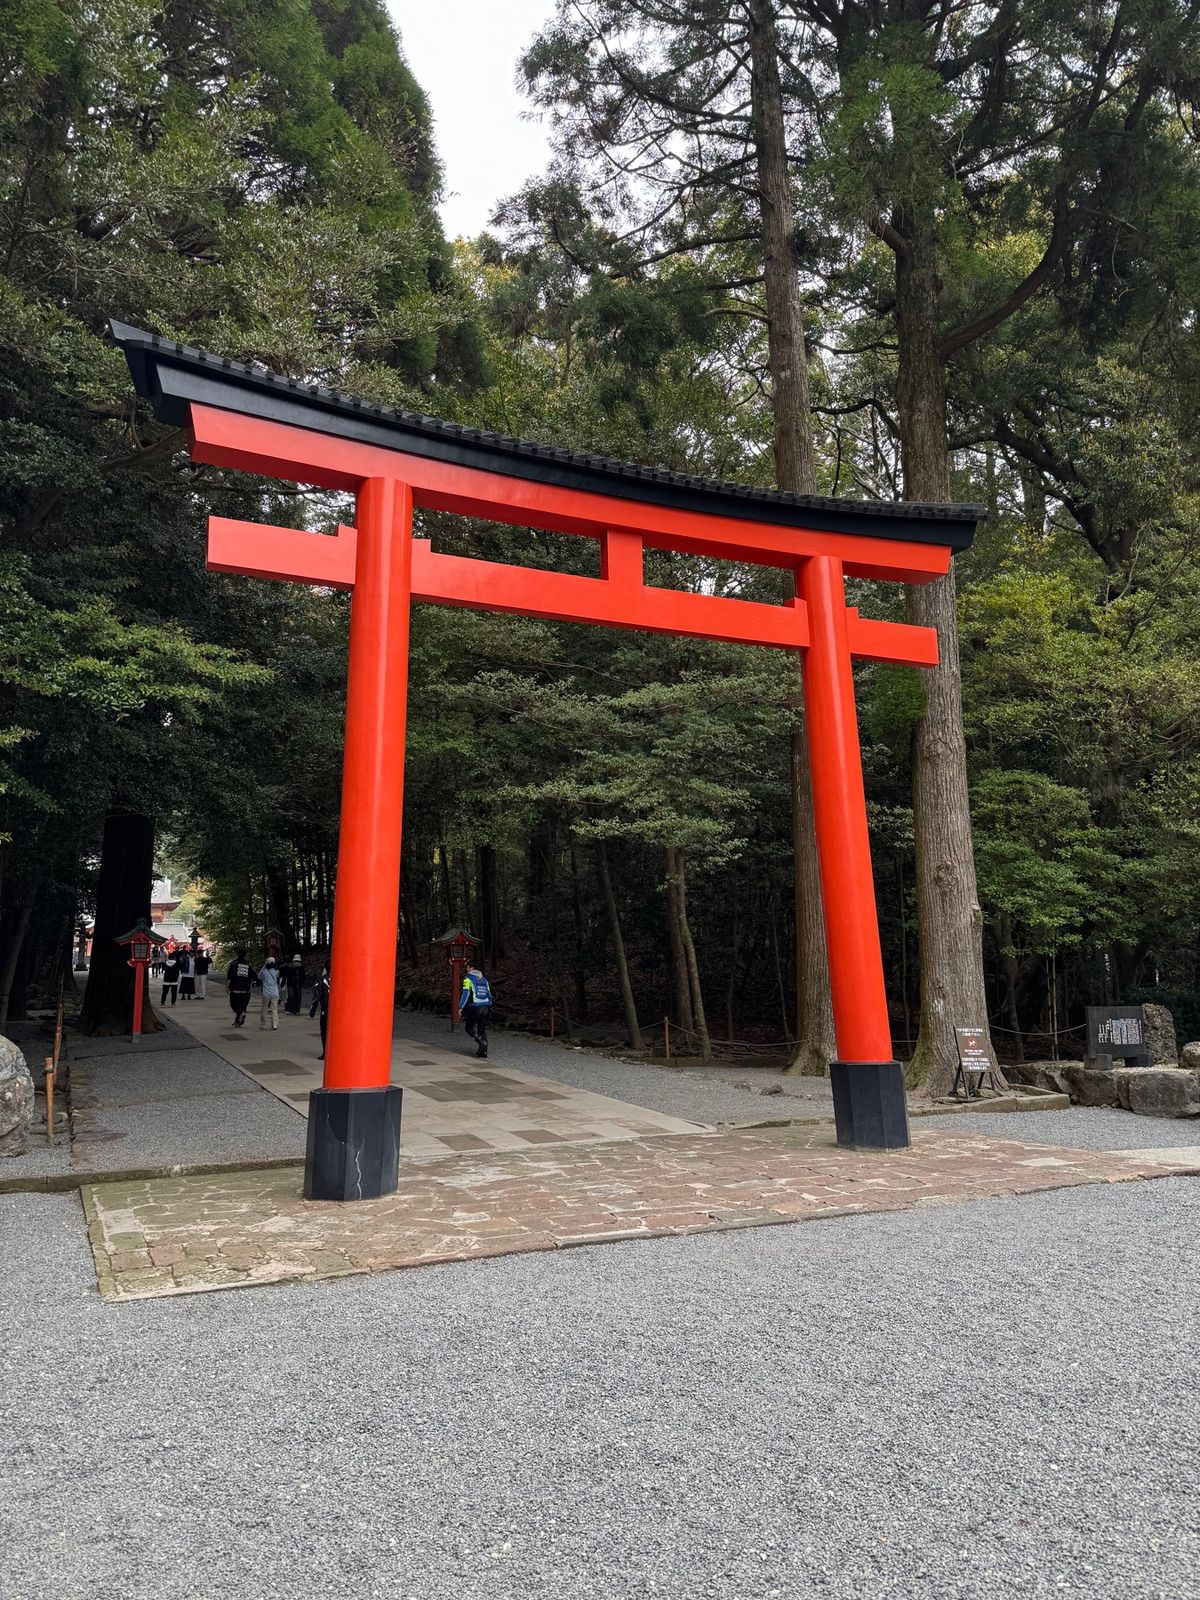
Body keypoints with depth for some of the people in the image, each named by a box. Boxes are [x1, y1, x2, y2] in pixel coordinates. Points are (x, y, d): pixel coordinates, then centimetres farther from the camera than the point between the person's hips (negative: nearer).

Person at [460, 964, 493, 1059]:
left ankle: (480, 1041, -15)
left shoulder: (468, 979, -3)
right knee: (482, 1030, 10)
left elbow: (465, 993, -13)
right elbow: (489, 995, 18)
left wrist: (460, 1007, -12)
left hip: (474, 1008, -6)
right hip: (486, 1007, 6)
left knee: (469, 1028, 9)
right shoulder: (484, 979, 17)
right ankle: (483, 1054, 7)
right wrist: (489, 1008, 25)